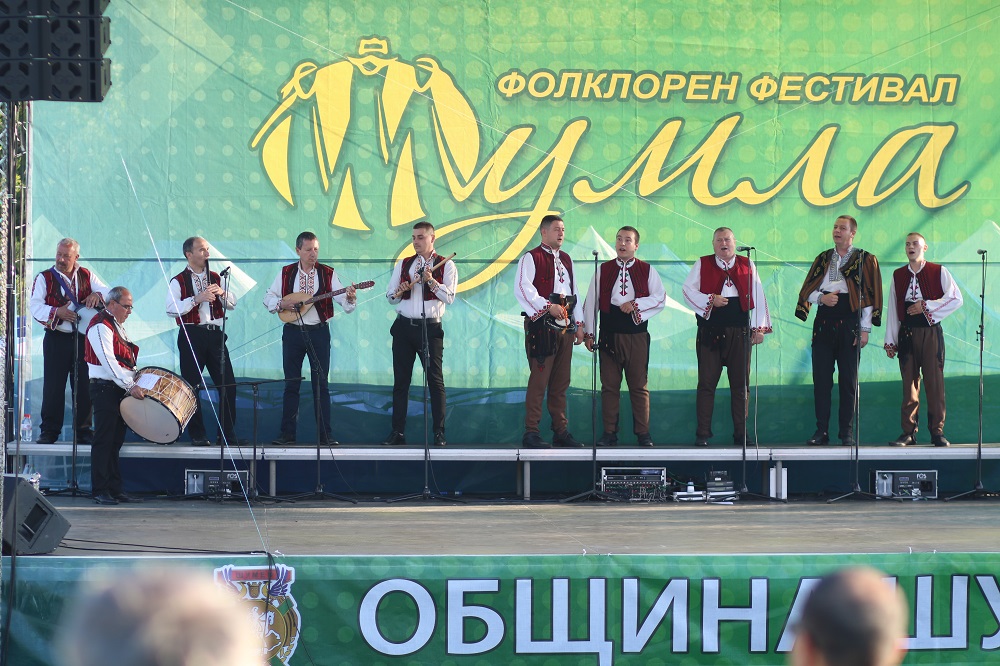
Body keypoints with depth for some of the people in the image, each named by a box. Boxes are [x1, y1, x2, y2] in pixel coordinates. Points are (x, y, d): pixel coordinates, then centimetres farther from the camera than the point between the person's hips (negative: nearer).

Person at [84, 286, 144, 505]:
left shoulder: (118, 326, 19)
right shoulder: (101, 326, -12)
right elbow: (108, 362, -20)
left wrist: (136, 379, 13)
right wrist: (130, 386, -25)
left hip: (120, 389, 9)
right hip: (105, 388, -9)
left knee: (115, 442, 9)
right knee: (104, 442, -7)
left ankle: (115, 489, 11)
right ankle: (100, 491, -6)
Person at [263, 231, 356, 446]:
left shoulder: (328, 274, 2)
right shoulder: (286, 273, 6)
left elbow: (343, 300, -6)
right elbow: (268, 298, 9)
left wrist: (350, 299, -29)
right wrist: (281, 303, -11)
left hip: (319, 332, -1)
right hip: (293, 332, 1)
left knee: (321, 383, -1)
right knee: (291, 383, 4)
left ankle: (325, 434, 1)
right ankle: (287, 433, 7)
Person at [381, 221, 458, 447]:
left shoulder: (446, 266, 2)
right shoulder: (403, 264, 13)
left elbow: (449, 297, -7)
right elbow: (390, 296, 14)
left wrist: (431, 281, -18)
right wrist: (400, 291, -7)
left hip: (430, 328, -3)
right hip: (404, 327, 3)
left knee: (435, 380, -4)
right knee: (401, 380, 3)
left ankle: (439, 433, -1)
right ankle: (397, 432, 6)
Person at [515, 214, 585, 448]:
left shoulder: (566, 260, 19)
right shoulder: (531, 258, -3)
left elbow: (574, 292, 22)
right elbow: (522, 288, -16)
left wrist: (579, 324, 15)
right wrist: (548, 307, -21)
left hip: (565, 327, 7)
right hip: (542, 326, -7)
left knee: (561, 382, 9)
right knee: (539, 380, -9)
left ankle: (561, 431, 13)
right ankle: (531, 433, -8)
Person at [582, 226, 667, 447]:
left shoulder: (647, 271, 7)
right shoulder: (602, 271, 10)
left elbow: (660, 298, 1)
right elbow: (590, 302, 9)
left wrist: (636, 304, -12)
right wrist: (588, 332, 4)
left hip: (636, 335, -1)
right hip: (609, 335, 1)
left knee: (639, 385, 0)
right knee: (609, 385, 2)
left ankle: (643, 433, 5)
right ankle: (609, 433, 6)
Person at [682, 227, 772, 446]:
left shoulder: (747, 265, 10)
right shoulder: (702, 265, 7)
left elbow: (757, 296, 9)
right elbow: (688, 291, 1)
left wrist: (759, 327, 3)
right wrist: (711, 300, -14)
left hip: (739, 332, 1)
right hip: (710, 331, -1)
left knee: (741, 384, 3)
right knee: (707, 383, -2)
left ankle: (741, 434, 9)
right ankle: (702, 434, 1)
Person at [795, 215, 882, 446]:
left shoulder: (865, 260, 3)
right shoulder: (822, 259, 15)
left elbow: (870, 295, -1)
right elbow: (807, 291, 14)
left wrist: (865, 329, -7)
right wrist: (821, 297, -8)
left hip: (849, 326, -3)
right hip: (823, 325, 3)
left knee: (849, 380, -1)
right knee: (821, 378, 0)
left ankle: (847, 433, 4)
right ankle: (821, 431, 4)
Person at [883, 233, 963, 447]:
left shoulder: (938, 272, 2)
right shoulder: (898, 275, 12)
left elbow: (956, 298, -4)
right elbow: (892, 308, 12)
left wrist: (926, 306, -10)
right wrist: (890, 340, 8)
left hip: (931, 333, -3)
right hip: (906, 334, 3)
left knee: (935, 383, -5)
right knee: (909, 383, 1)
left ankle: (937, 431, -1)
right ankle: (909, 432, 3)